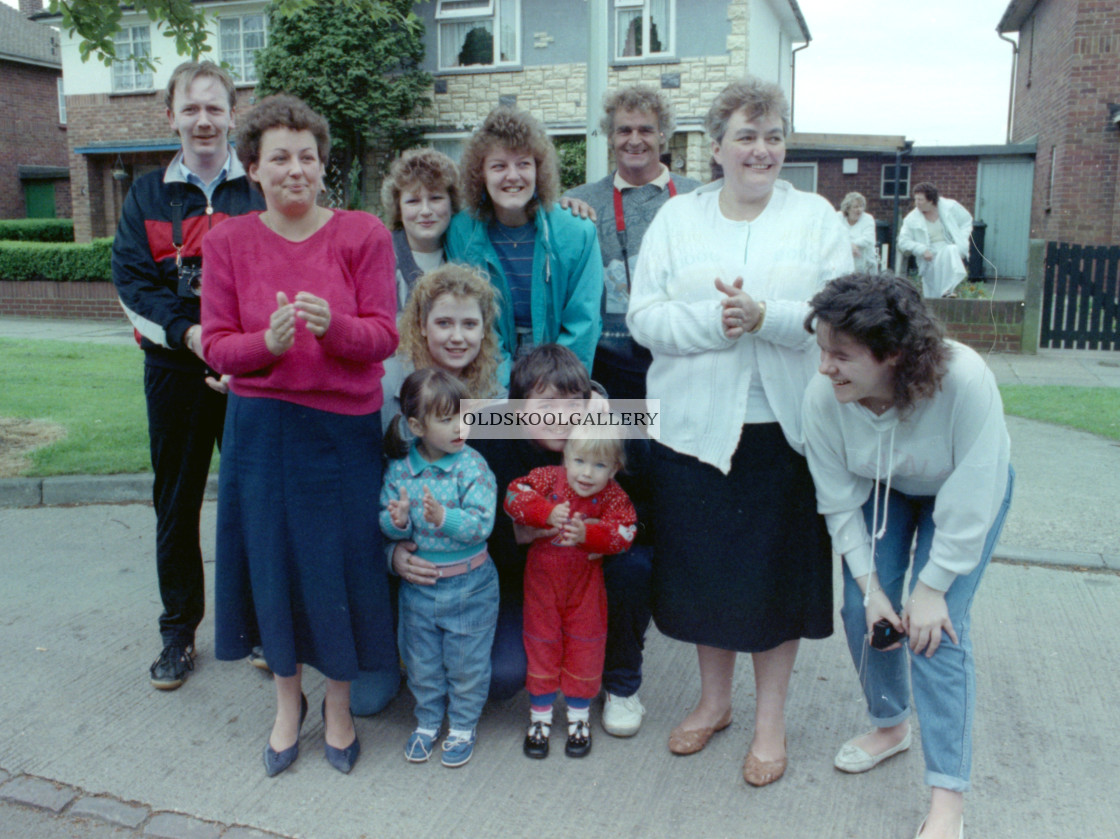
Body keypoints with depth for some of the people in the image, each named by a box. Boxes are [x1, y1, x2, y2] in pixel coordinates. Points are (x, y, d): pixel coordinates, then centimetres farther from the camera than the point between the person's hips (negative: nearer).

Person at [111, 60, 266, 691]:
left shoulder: (261, 191, 4)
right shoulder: (148, 195, 10)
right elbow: (132, 280, 2)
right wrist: (186, 332, -15)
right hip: (175, 371, 2)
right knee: (177, 504, 9)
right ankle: (180, 631, 25)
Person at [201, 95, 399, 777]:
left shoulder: (363, 234, -3)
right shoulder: (227, 241, 2)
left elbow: (385, 336, -6)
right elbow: (217, 345, 0)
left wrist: (332, 324, -27)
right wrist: (269, 342, -21)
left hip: (344, 426, -1)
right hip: (261, 426, 2)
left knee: (340, 565, 7)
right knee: (274, 562, 10)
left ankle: (340, 703, 30)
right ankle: (288, 700, 34)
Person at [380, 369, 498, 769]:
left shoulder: (472, 466, -16)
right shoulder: (399, 468, -7)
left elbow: (481, 525, -22)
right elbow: (386, 520, -1)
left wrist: (443, 517, -36)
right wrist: (398, 523, -23)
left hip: (468, 585, -3)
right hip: (417, 583, 3)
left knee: (466, 661, 12)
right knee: (421, 661, 19)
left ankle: (463, 726, 34)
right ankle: (428, 721, 41)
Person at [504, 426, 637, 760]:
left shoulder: (613, 496, -12)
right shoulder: (548, 478, -11)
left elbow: (624, 532, -22)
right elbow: (514, 495, -20)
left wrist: (587, 534, -37)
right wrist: (547, 513, -33)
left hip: (585, 585, 0)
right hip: (542, 580, 0)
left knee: (585, 646, 10)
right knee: (541, 644, 10)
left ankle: (579, 718, 30)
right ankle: (540, 716, 27)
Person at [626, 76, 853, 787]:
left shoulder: (817, 218, 4)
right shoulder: (676, 217, 7)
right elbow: (643, 316, -1)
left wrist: (763, 316, -21)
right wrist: (712, 322, -17)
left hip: (785, 429, -1)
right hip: (695, 427, 1)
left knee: (777, 574, 7)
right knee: (704, 567, 11)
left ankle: (771, 721, 27)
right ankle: (714, 701, 34)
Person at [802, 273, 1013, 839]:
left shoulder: (964, 381, -40)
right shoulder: (823, 396, -30)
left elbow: (971, 502, -29)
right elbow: (839, 501, -16)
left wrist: (932, 588, -23)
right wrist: (870, 584, -15)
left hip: (963, 490, -3)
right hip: (881, 489, 3)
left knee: (937, 626, -13)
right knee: (863, 611, -3)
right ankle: (890, 726, 27)